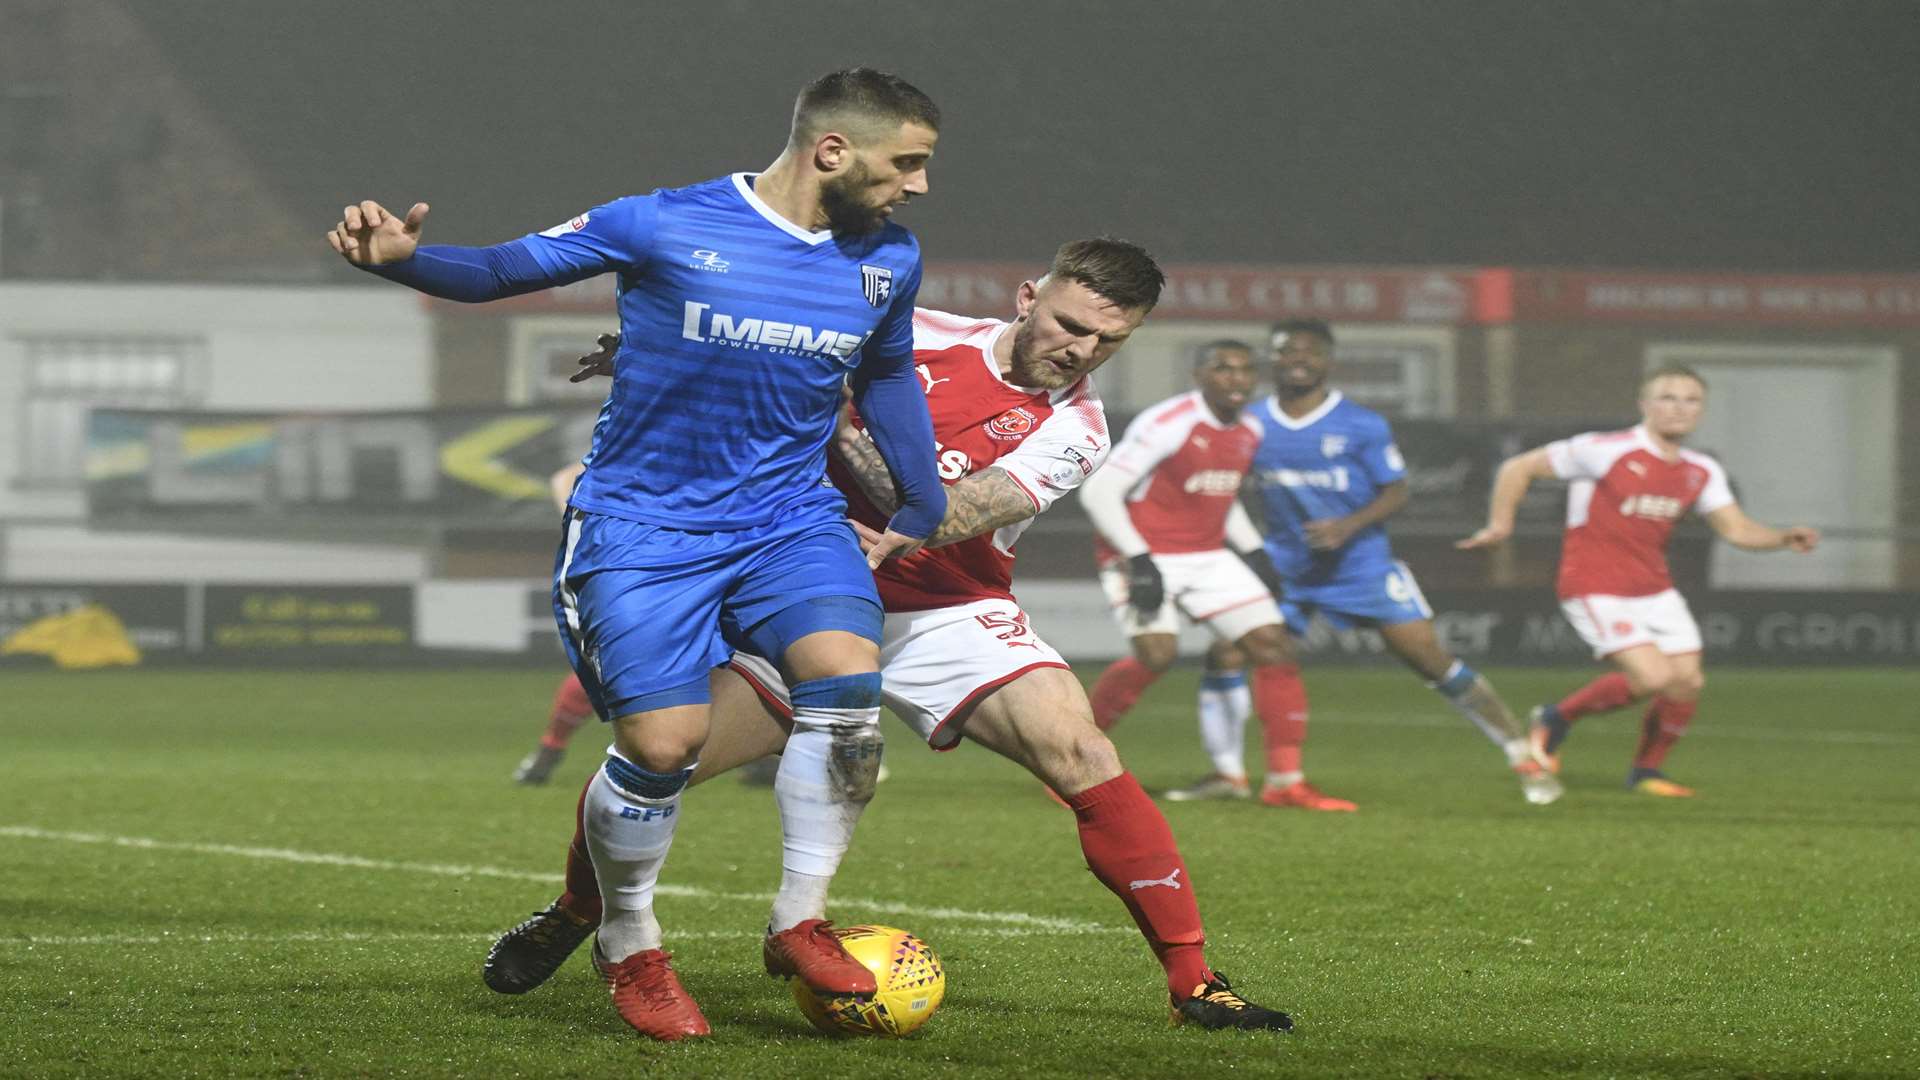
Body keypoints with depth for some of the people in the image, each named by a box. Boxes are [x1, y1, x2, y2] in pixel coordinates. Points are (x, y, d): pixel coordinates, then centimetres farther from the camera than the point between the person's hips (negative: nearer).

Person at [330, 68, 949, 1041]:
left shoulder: (890, 261, 3)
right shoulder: (664, 227, -12)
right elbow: (500, 271, -7)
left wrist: (922, 509, 26)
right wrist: (401, 257, -26)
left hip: (790, 521, 4)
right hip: (644, 526, -4)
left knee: (847, 677, -23)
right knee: (663, 744, -14)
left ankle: (799, 919, -6)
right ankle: (630, 949, 15)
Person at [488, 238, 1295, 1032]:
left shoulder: (1070, 428, -8)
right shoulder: (922, 337, -4)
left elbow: (947, 518, -23)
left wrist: (844, 426, -29)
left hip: (947, 613, -1)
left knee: (1080, 755, -24)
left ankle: (1193, 983, -16)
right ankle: (578, 909, 25)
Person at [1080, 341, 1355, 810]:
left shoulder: (1250, 431, 6)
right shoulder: (1168, 424, -19)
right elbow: (1099, 491, -19)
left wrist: (1255, 551, 14)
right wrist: (1139, 560, -24)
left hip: (1207, 556, 8)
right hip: (1146, 557, -8)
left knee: (1275, 647, -3)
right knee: (1157, 654, -27)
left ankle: (1285, 781, 2)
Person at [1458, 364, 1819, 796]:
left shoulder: (1701, 472, 5)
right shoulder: (1606, 451, -14)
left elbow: (1737, 529, 3)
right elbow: (1519, 468, -7)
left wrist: (1784, 537, -15)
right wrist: (1500, 523, -12)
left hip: (1654, 590, 7)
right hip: (1595, 589, -7)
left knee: (1687, 683, 0)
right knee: (1654, 676, -21)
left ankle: (1646, 771, 24)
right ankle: (1558, 719, 1)